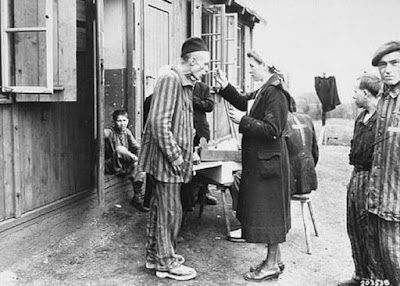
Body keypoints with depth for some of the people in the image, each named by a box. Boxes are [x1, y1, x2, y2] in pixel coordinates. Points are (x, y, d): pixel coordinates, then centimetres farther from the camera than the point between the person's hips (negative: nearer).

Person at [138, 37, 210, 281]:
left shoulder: (185, 83, 15)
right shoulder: (170, 79, -17)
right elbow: (159, 122, -24)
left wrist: (187, 150, 15)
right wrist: (175, 155, -20)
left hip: (173, 160, 10)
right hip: (166, 159, -10)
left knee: (161, 208, 17)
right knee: (170, 211, -1)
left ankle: (155, 255, 30)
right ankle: (166, 263, 12)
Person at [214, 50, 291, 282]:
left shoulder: (275, 93, -19)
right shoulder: (263, 91, 10)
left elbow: (272, 130, -24)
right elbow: (244, 102, 21)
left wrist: (243, 120, -20)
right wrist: (226, 87, 8)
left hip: (268, 161, -10)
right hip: (259, 159, 10)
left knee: (269, 211, 0)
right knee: (268, 211, 16)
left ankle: (272, 266, 12)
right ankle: (275, 259, 28)